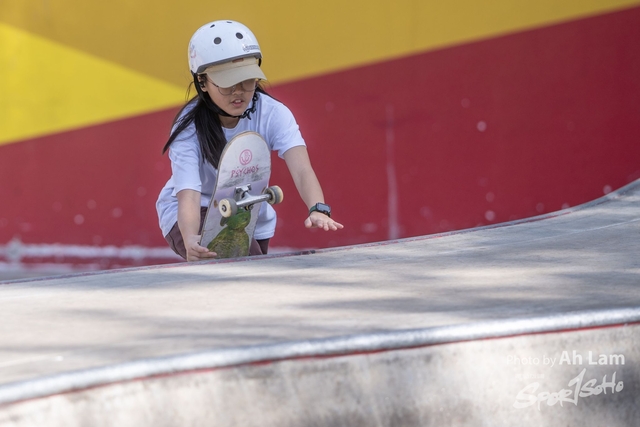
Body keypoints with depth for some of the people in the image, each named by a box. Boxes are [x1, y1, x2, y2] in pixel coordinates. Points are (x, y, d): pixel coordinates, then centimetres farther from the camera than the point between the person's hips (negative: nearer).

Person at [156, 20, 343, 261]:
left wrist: (318, 210, -58)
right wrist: (190, 240, -60)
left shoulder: (273, 114, -21)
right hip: (199, 216, -4)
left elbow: (302, 170, -36)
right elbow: (188, 195, -38)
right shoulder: (189, 128, -25)